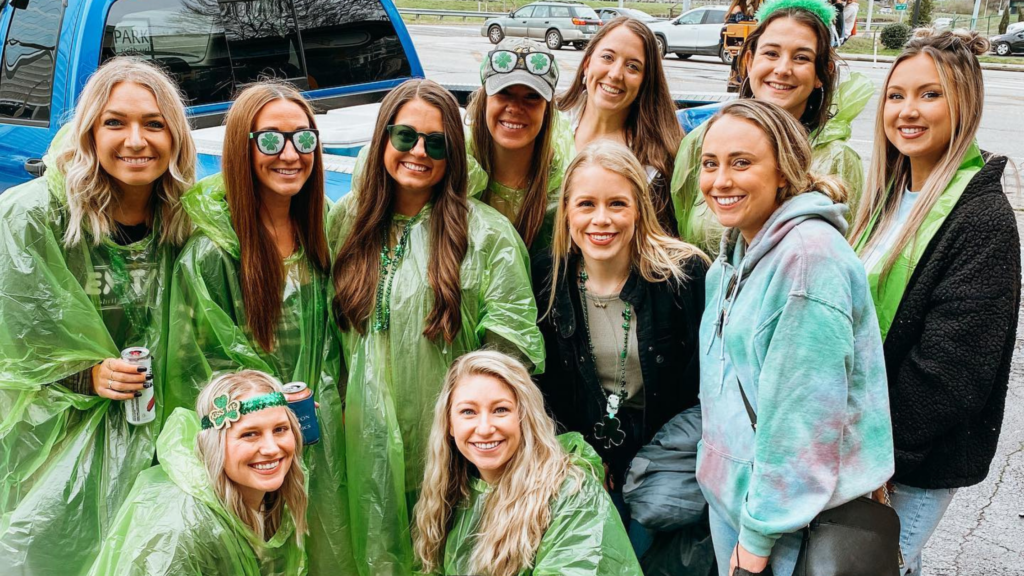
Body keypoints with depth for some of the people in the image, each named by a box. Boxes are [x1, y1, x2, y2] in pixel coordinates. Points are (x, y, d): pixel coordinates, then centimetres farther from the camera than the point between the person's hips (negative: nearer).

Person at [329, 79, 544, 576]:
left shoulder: (487, 232, -8)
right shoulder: (347, 220, 4)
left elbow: (510, 348, -7)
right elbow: (334, 324, 12)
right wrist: (342, 403, 10)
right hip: (370, 438, 3)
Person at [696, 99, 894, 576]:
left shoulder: (809, 255, -21)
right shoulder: (737, 250, 6)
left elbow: (803, 413, -23)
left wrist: (758, 536, -19)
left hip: (794, 514, -7)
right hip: (727, 490, 8)